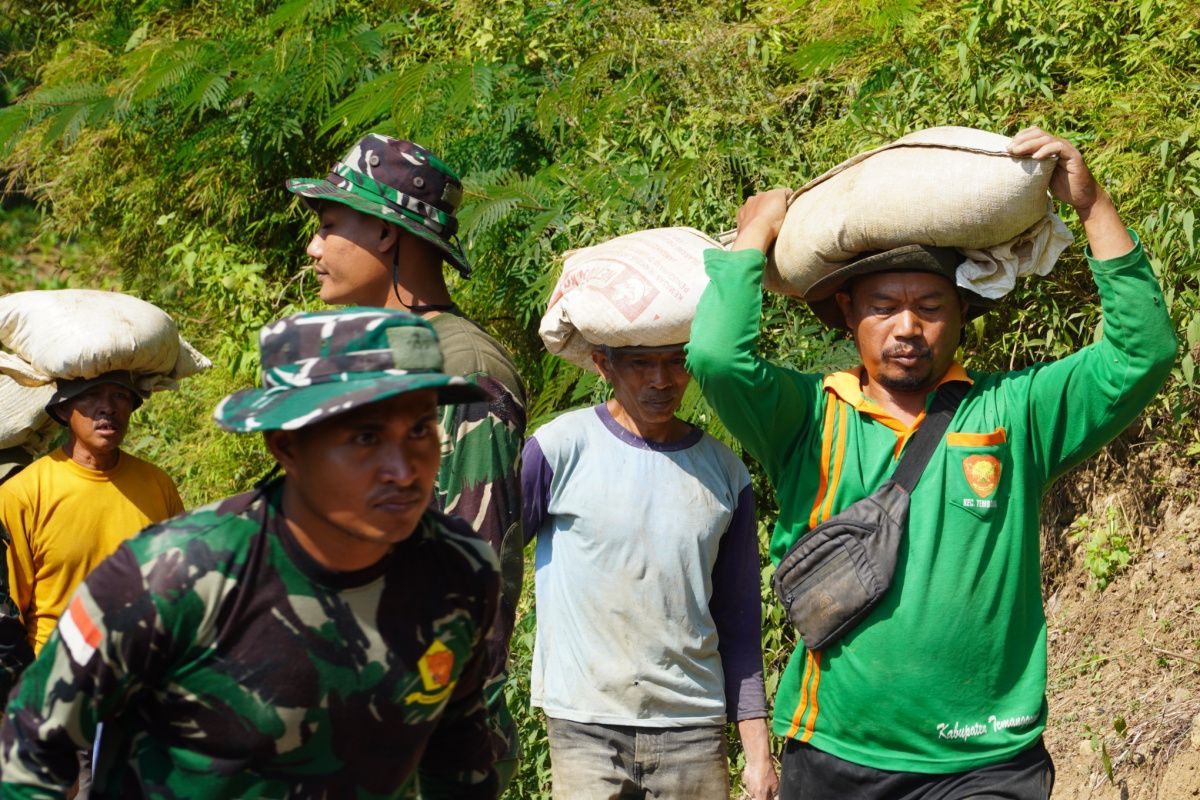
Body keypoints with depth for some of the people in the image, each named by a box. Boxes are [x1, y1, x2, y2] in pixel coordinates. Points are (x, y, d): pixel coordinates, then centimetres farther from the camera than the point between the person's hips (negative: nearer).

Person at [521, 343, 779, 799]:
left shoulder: (725, 472, 5)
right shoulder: (559, 449, -6)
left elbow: (739, 623, 10)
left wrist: (758, 752, 7)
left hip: (695, 727, 3)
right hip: (585, 725, -3)